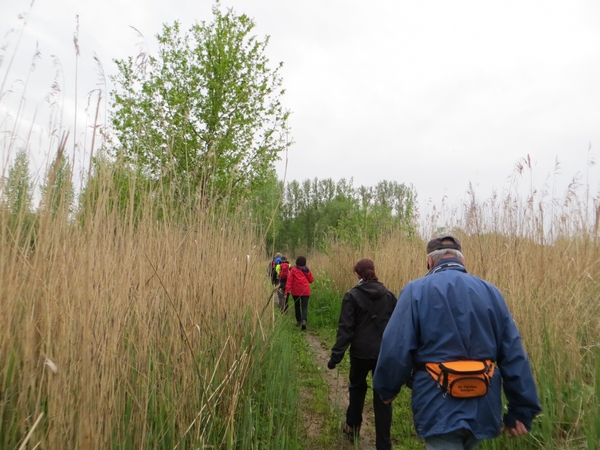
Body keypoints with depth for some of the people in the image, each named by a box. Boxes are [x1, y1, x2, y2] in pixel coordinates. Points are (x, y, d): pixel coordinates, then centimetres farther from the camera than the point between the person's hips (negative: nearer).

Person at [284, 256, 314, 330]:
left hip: (296, 291, 0)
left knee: (297, 306, 18)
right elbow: (311, 280, 11)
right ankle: (304, 320, -25)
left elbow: (289, 280, -10)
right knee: (304, 307, -2)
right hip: (305, 291, 0)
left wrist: (287, 290, -12)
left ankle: (298, 321, 26)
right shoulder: (307, 270, 3)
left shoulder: (293, 269, -3)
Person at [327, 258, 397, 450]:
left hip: (361, 352, -2)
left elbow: (345, 329, -12)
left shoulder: (352, 296, -8)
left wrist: (336, 356, -8)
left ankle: (352, 426, 38)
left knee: (357, 387, 23)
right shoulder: (389, 295, 4)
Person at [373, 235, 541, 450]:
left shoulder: (416, 290, -10)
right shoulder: (491, 292, 4)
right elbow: (514, 355, 2)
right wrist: (522, 409, 8)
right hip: (483, 408, 6)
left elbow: (396, 350, -14)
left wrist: (387, 389, 3)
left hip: (439, 408, -6)